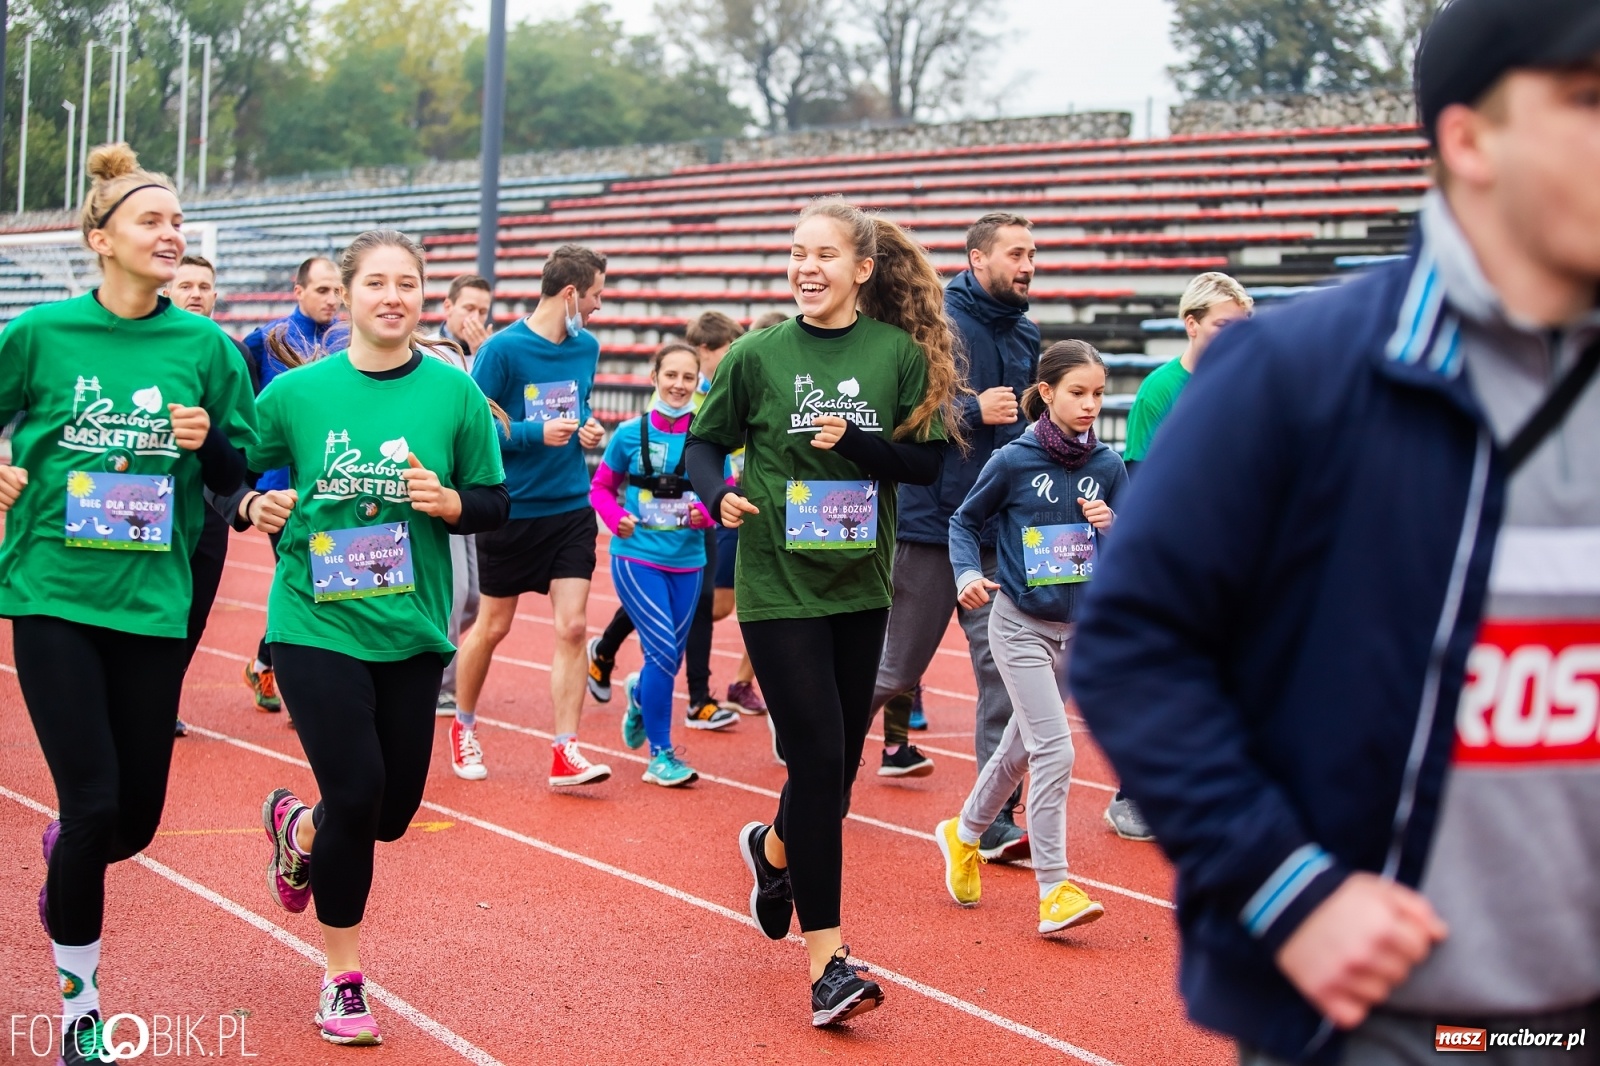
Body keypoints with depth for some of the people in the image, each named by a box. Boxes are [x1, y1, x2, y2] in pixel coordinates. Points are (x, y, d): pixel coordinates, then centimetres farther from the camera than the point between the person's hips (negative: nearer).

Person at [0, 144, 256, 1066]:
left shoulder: (204, 345, 0)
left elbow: (238, 475, 7)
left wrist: (209, 441, -13)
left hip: (153, 602, 2)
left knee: (137, 818, 8)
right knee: (94, 804, -7)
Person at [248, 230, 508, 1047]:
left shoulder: (454, 392, -2)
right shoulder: (297, 391, -4)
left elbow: (496, 504, 3)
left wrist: (451, 502, -17)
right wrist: (256, 506, -15)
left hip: (411, 631, 3)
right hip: (317, 623, -2)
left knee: (394, 810, 9)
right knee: (356, 796, -9)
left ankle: (294, 826, 45)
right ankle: (343, 978, 12)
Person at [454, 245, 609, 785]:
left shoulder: (587, 347, 3)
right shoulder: (503, 349, -14)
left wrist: (588, 427, 0)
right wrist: (537, 433, -22)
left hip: (572, 508, 4)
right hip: (511, 510, -4)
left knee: (572, 626, -5)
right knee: (492, 626, 10)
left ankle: (565, 752, -2)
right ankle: (464, 727, 33)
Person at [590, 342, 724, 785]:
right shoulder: (631, 434, -3)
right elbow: (601, 487, 6)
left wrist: (704, 512, -19)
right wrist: (616, 517, -12)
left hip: (687, 561, 3)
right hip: (637, 556, -3)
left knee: (669, 657, 13)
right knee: (664, 651, -13)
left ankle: (639, 693, 49)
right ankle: (660, 755, 0)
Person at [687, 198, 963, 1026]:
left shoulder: (899, 352, -1)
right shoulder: (758, 354, -3)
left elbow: (926, 462, -2)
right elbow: (705, 441, 5)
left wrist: (853, 442, -18)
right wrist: (718, 495, -15)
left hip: (861, 584, 3)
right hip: (779, 585, -3)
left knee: (840, 761, 13)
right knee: (818, 758, -9)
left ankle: (775, 849, 46)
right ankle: (825, 959, -3)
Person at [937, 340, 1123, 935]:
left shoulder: (1107, 467, -1)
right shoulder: (1013, 462, -11)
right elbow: (965, 521, 1)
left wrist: (1112, 528, -14)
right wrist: (968, 574, -15)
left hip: (1077, 627, 5)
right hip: (1020, 624, -5)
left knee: (1020, 749, 18)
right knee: (1053, 751, -13)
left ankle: (965, 833, 41)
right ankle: (1053, 891, -9)